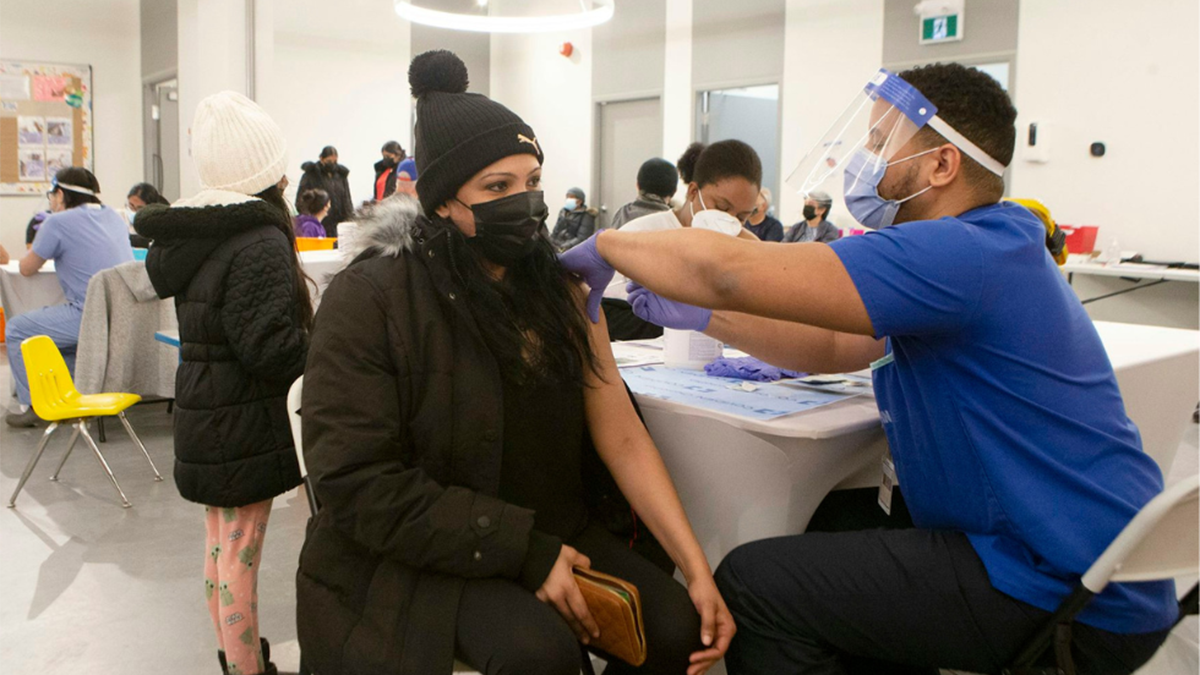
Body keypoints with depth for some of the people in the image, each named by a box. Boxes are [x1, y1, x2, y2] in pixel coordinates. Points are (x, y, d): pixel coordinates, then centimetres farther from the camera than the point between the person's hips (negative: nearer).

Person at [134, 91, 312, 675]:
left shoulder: (190, 234, 7)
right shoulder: (259, 240, -19)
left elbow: (204, 329, 11)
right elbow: (270, 350, -24)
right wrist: (320, 344, -7)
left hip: (200, 417, 9)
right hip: (245, 425, -9)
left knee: (218, 548, 20)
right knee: (240, 557, 2)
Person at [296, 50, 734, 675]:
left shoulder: (559, 289, 3)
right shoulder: (367, 300, -13)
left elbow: (621, 436, -3)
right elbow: (359, 484, -18)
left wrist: (698, 570, -12)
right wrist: (523, 552, -22)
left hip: (550, 535, 5)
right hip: (414, 560, -5)